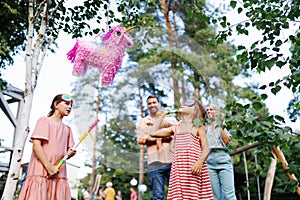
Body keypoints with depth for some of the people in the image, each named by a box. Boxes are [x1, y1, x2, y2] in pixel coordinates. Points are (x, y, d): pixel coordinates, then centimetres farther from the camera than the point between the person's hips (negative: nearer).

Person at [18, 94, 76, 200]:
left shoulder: (67, 129, 22)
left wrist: (70, 153, -4)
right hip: (41, 172, -5)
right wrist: (49, 167, -15)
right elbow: (36, 145, -7)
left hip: (59, 175, 6)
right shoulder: (44, 121, 4)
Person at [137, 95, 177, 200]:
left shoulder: (168, 119, 18)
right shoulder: (143, 121, 14)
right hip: (155, 162, -1)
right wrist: (163, 137, -1)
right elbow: (140, 139, -1)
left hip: (172, 160, 2)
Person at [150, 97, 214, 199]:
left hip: (194, 168, -3)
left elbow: (206, 149, 2)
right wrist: (162, 115, 28)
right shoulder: (175, 128, 22)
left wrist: (200, 162, -18)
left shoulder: (198, 127, 10)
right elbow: (153, 133, 21)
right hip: (178, 168, 4)